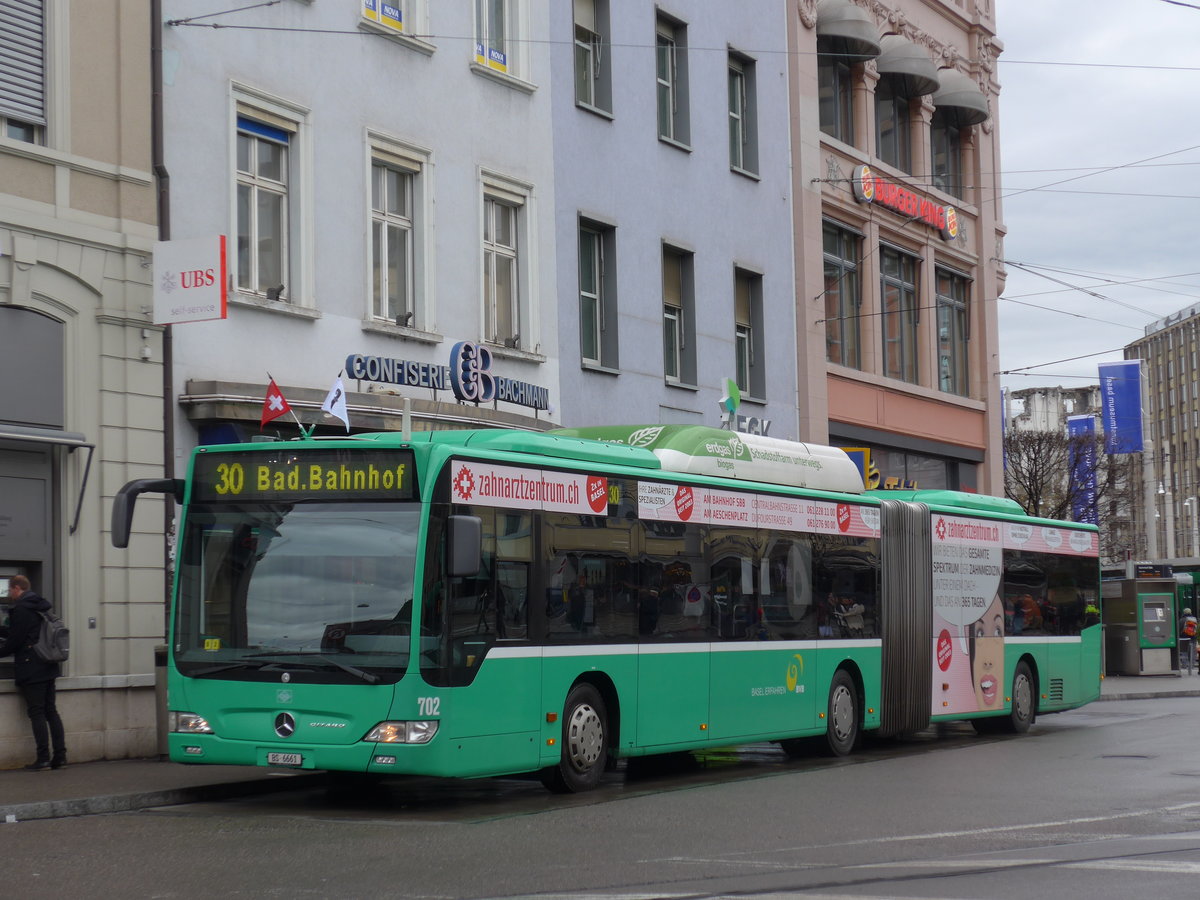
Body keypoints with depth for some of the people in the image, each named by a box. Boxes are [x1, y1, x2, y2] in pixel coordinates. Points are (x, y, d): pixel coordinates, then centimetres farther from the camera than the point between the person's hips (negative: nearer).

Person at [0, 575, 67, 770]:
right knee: (51, 711, 10)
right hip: (48, 668, 8)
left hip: (31, 670, -8)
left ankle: (43, 758, -7)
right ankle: (60, 756, 8)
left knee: (36, 713, -5)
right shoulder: (41, 607, 15)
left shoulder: (20, 609, -13)